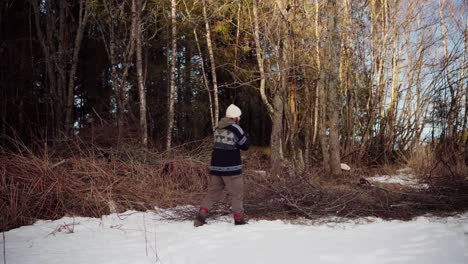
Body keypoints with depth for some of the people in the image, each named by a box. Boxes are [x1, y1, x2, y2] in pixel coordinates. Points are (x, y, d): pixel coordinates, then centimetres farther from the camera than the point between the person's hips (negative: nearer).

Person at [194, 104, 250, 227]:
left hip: (215, 166, 6)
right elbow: (245, 146, -2)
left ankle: (200, 216, 1)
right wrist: (245, 136, 15)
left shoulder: (218, 128, 10)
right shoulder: (236, 129, -10)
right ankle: (239, 219, 12)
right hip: (231, 167, -6)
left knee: (213, 192, 11)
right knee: (237, 193, 7)